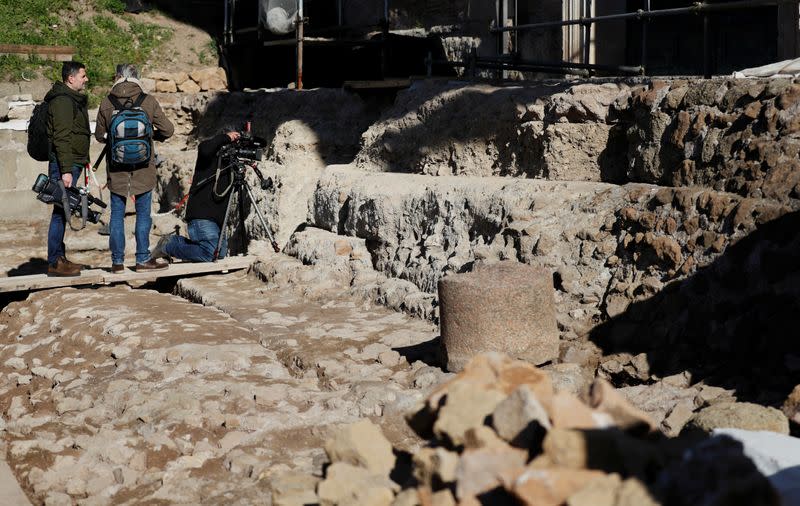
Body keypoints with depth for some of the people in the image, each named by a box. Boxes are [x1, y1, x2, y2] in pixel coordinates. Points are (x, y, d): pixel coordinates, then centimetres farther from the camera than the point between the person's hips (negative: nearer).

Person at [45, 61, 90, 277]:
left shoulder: (74, 99, 19)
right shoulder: (62, 101, -14)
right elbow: (61, 138, -20)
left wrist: (82, 162, 24)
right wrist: (66, 170, -24)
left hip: (72, 163, 10)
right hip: (64, 164, -10)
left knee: (63, 212, 13)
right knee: (61, 212, -8)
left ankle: (59, 258, 19)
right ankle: (54, 262, -5)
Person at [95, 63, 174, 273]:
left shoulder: (106, 103, -3)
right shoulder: (148, 102, -6)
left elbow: (99, 135, 6)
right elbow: (168, 130, -3)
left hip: (116, 168, 1)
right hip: (143, 168, -1)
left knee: (117, 214, 9)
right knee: (143, 213, 7)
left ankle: (117, 261, 12)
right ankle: (143, 259, 9)